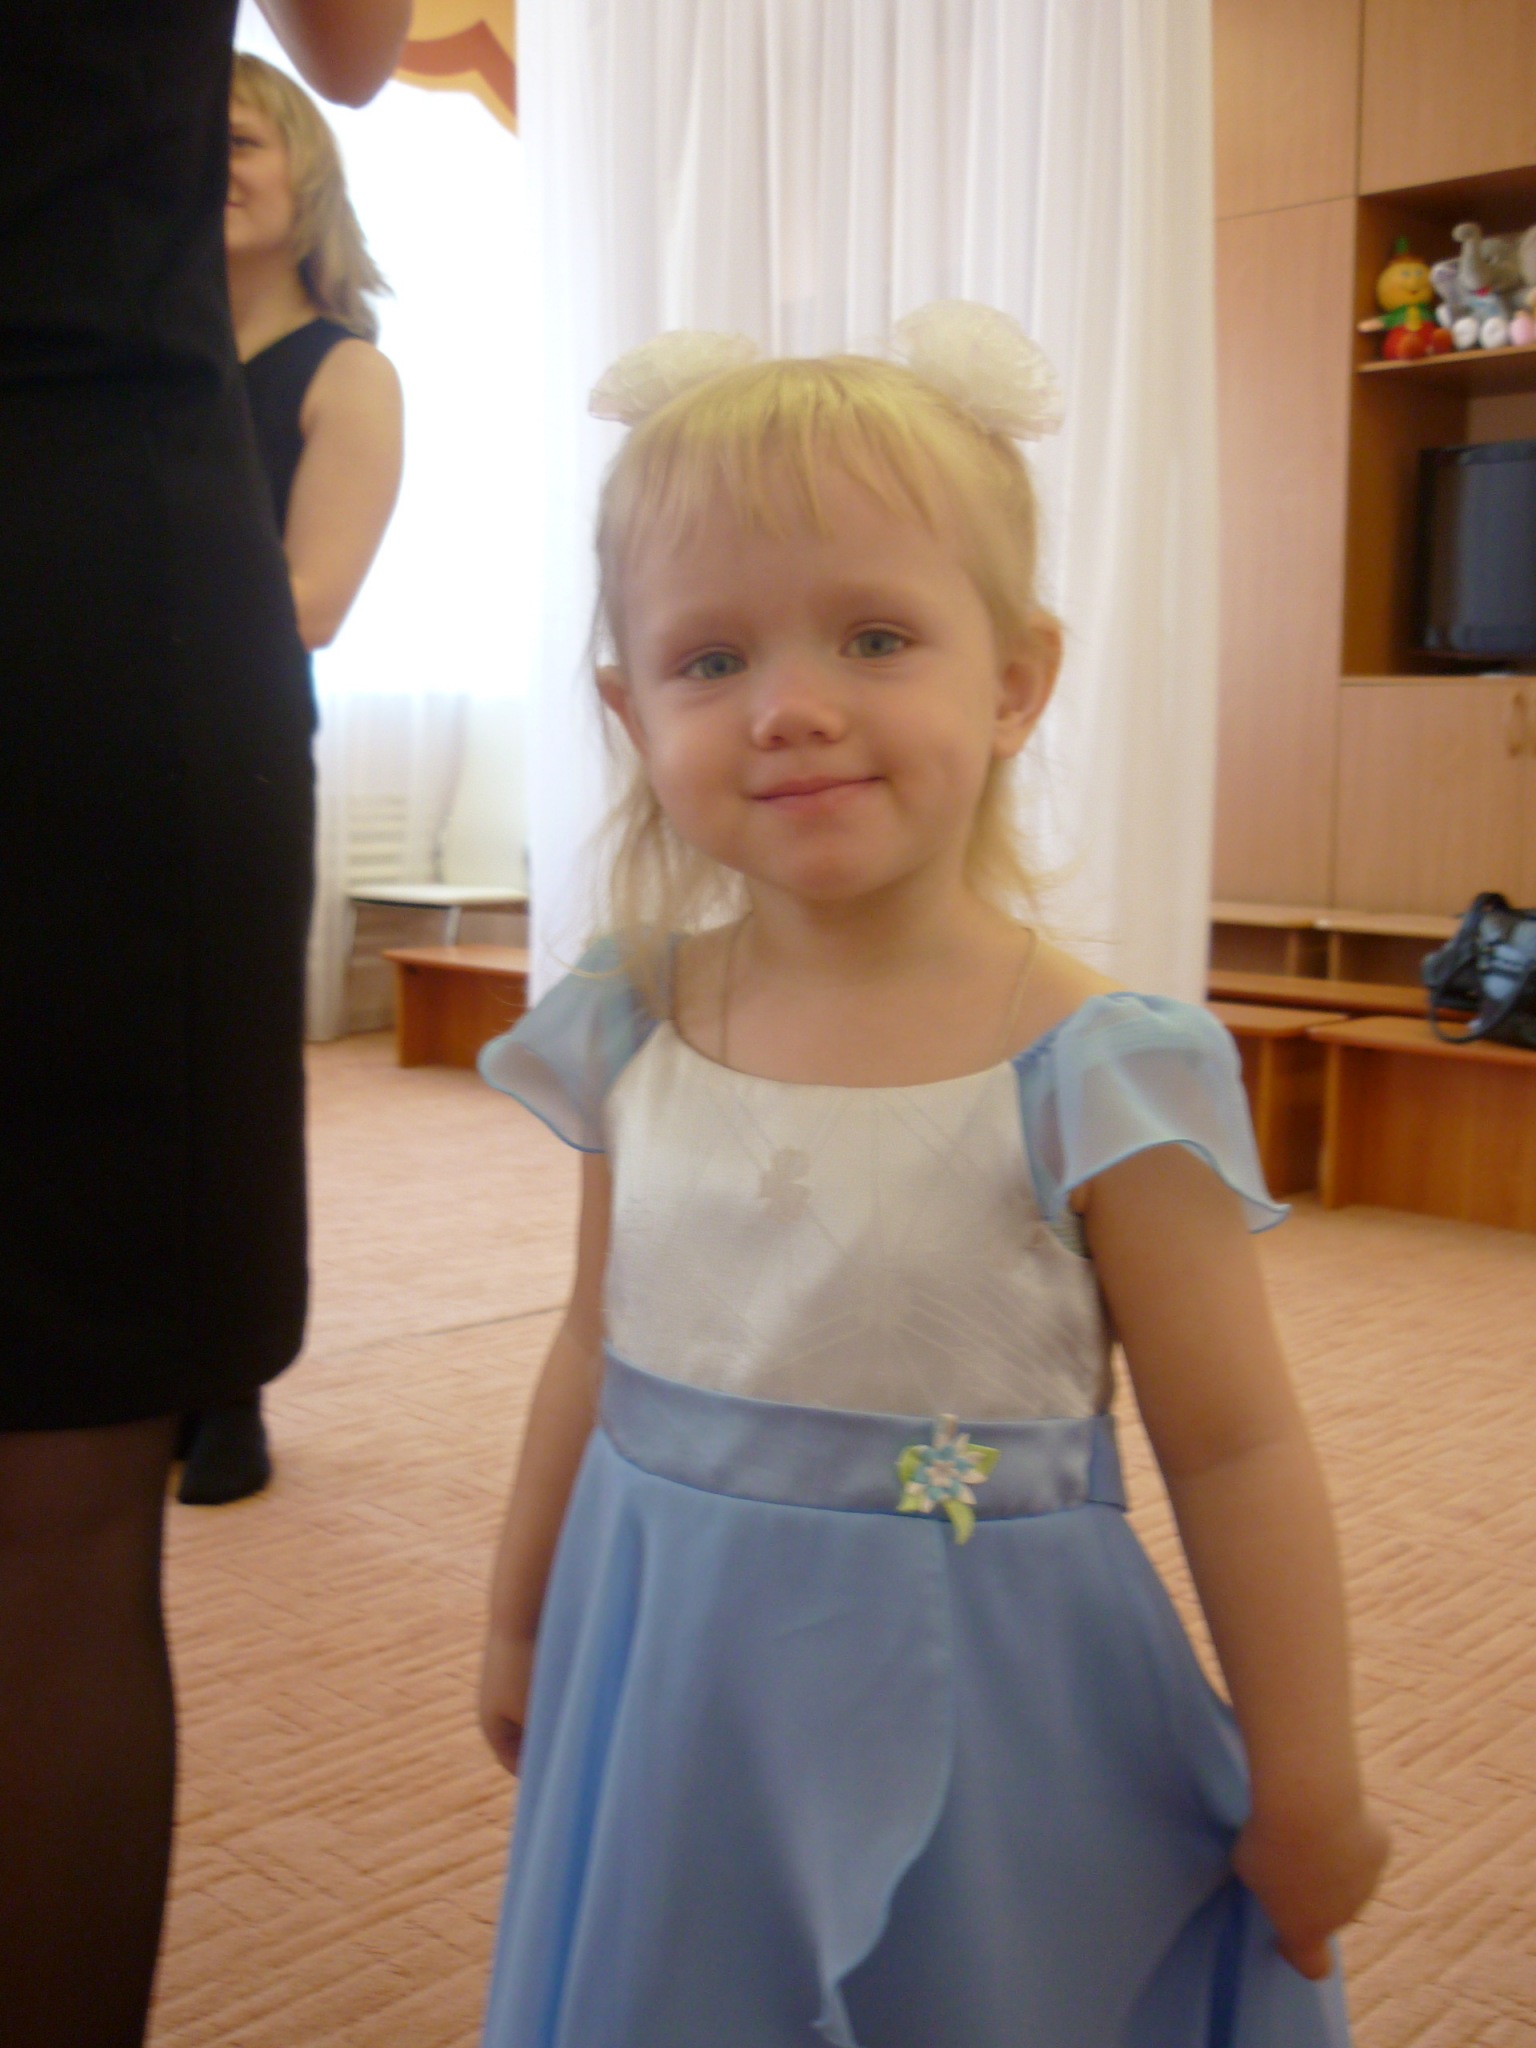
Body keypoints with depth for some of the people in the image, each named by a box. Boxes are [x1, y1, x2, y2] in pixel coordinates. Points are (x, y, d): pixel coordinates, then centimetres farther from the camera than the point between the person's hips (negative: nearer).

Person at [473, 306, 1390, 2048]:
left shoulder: (1093, 1080, -19)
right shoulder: (635, 1032, -5)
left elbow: (1236, 1455, -12)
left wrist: (1309, 1799, -5)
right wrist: (519, 1629, 18)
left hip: (967, 1723, -4)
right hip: (667, 1696, 5)